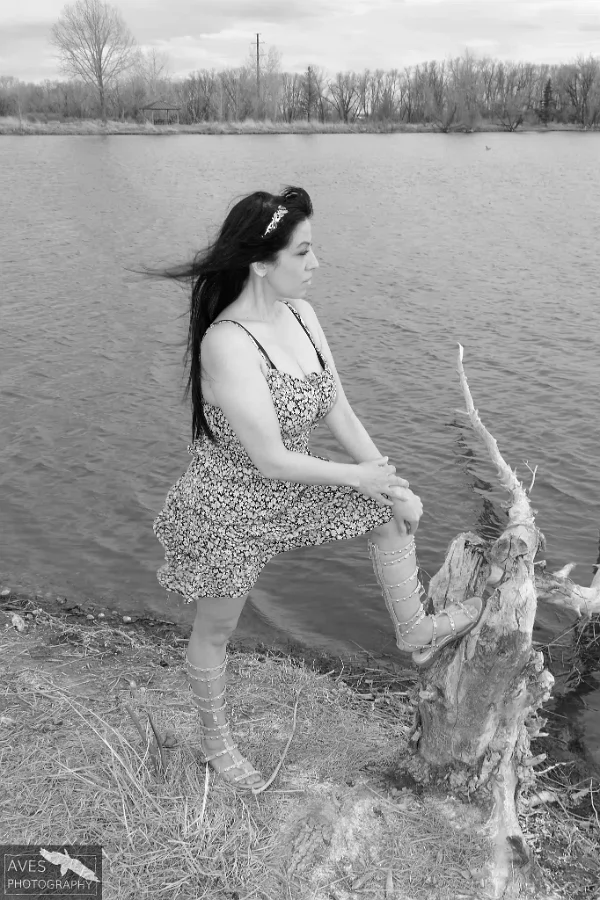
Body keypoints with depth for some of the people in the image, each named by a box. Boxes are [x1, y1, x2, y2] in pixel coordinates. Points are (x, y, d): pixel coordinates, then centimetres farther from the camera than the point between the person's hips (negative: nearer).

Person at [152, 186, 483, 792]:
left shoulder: (300, 314, -8)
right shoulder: (227, 343, -32)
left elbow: (338, 412, -1)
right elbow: (272, 460, -30)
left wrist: (390, 481, -1)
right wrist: (360, 477, -18)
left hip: (287, 489, 7)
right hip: (232, 507, -7)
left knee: (396, 511, 14)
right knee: (216, 629, 16)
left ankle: (412, 632, 37)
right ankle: (213, 738, 45)